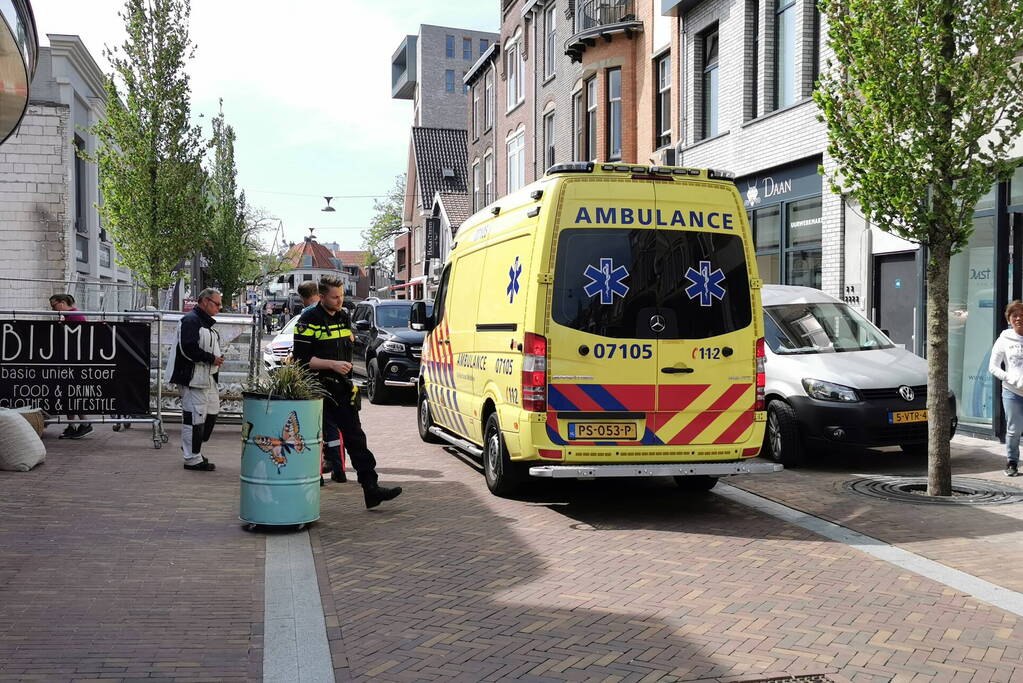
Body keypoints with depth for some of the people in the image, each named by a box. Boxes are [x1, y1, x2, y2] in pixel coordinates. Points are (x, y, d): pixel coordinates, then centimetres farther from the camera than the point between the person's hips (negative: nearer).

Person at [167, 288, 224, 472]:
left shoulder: (206, 322, 21)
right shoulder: (191, 320, -13)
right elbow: (188, 348, -24)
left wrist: (217, 358, 10)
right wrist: (212, 359, -17)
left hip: (207, 377, 11)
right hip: (193, 377, -11)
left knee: (212, 412, 15)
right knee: (195, 416, -6)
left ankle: (193, 449, 28)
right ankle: (192, 458, 0)